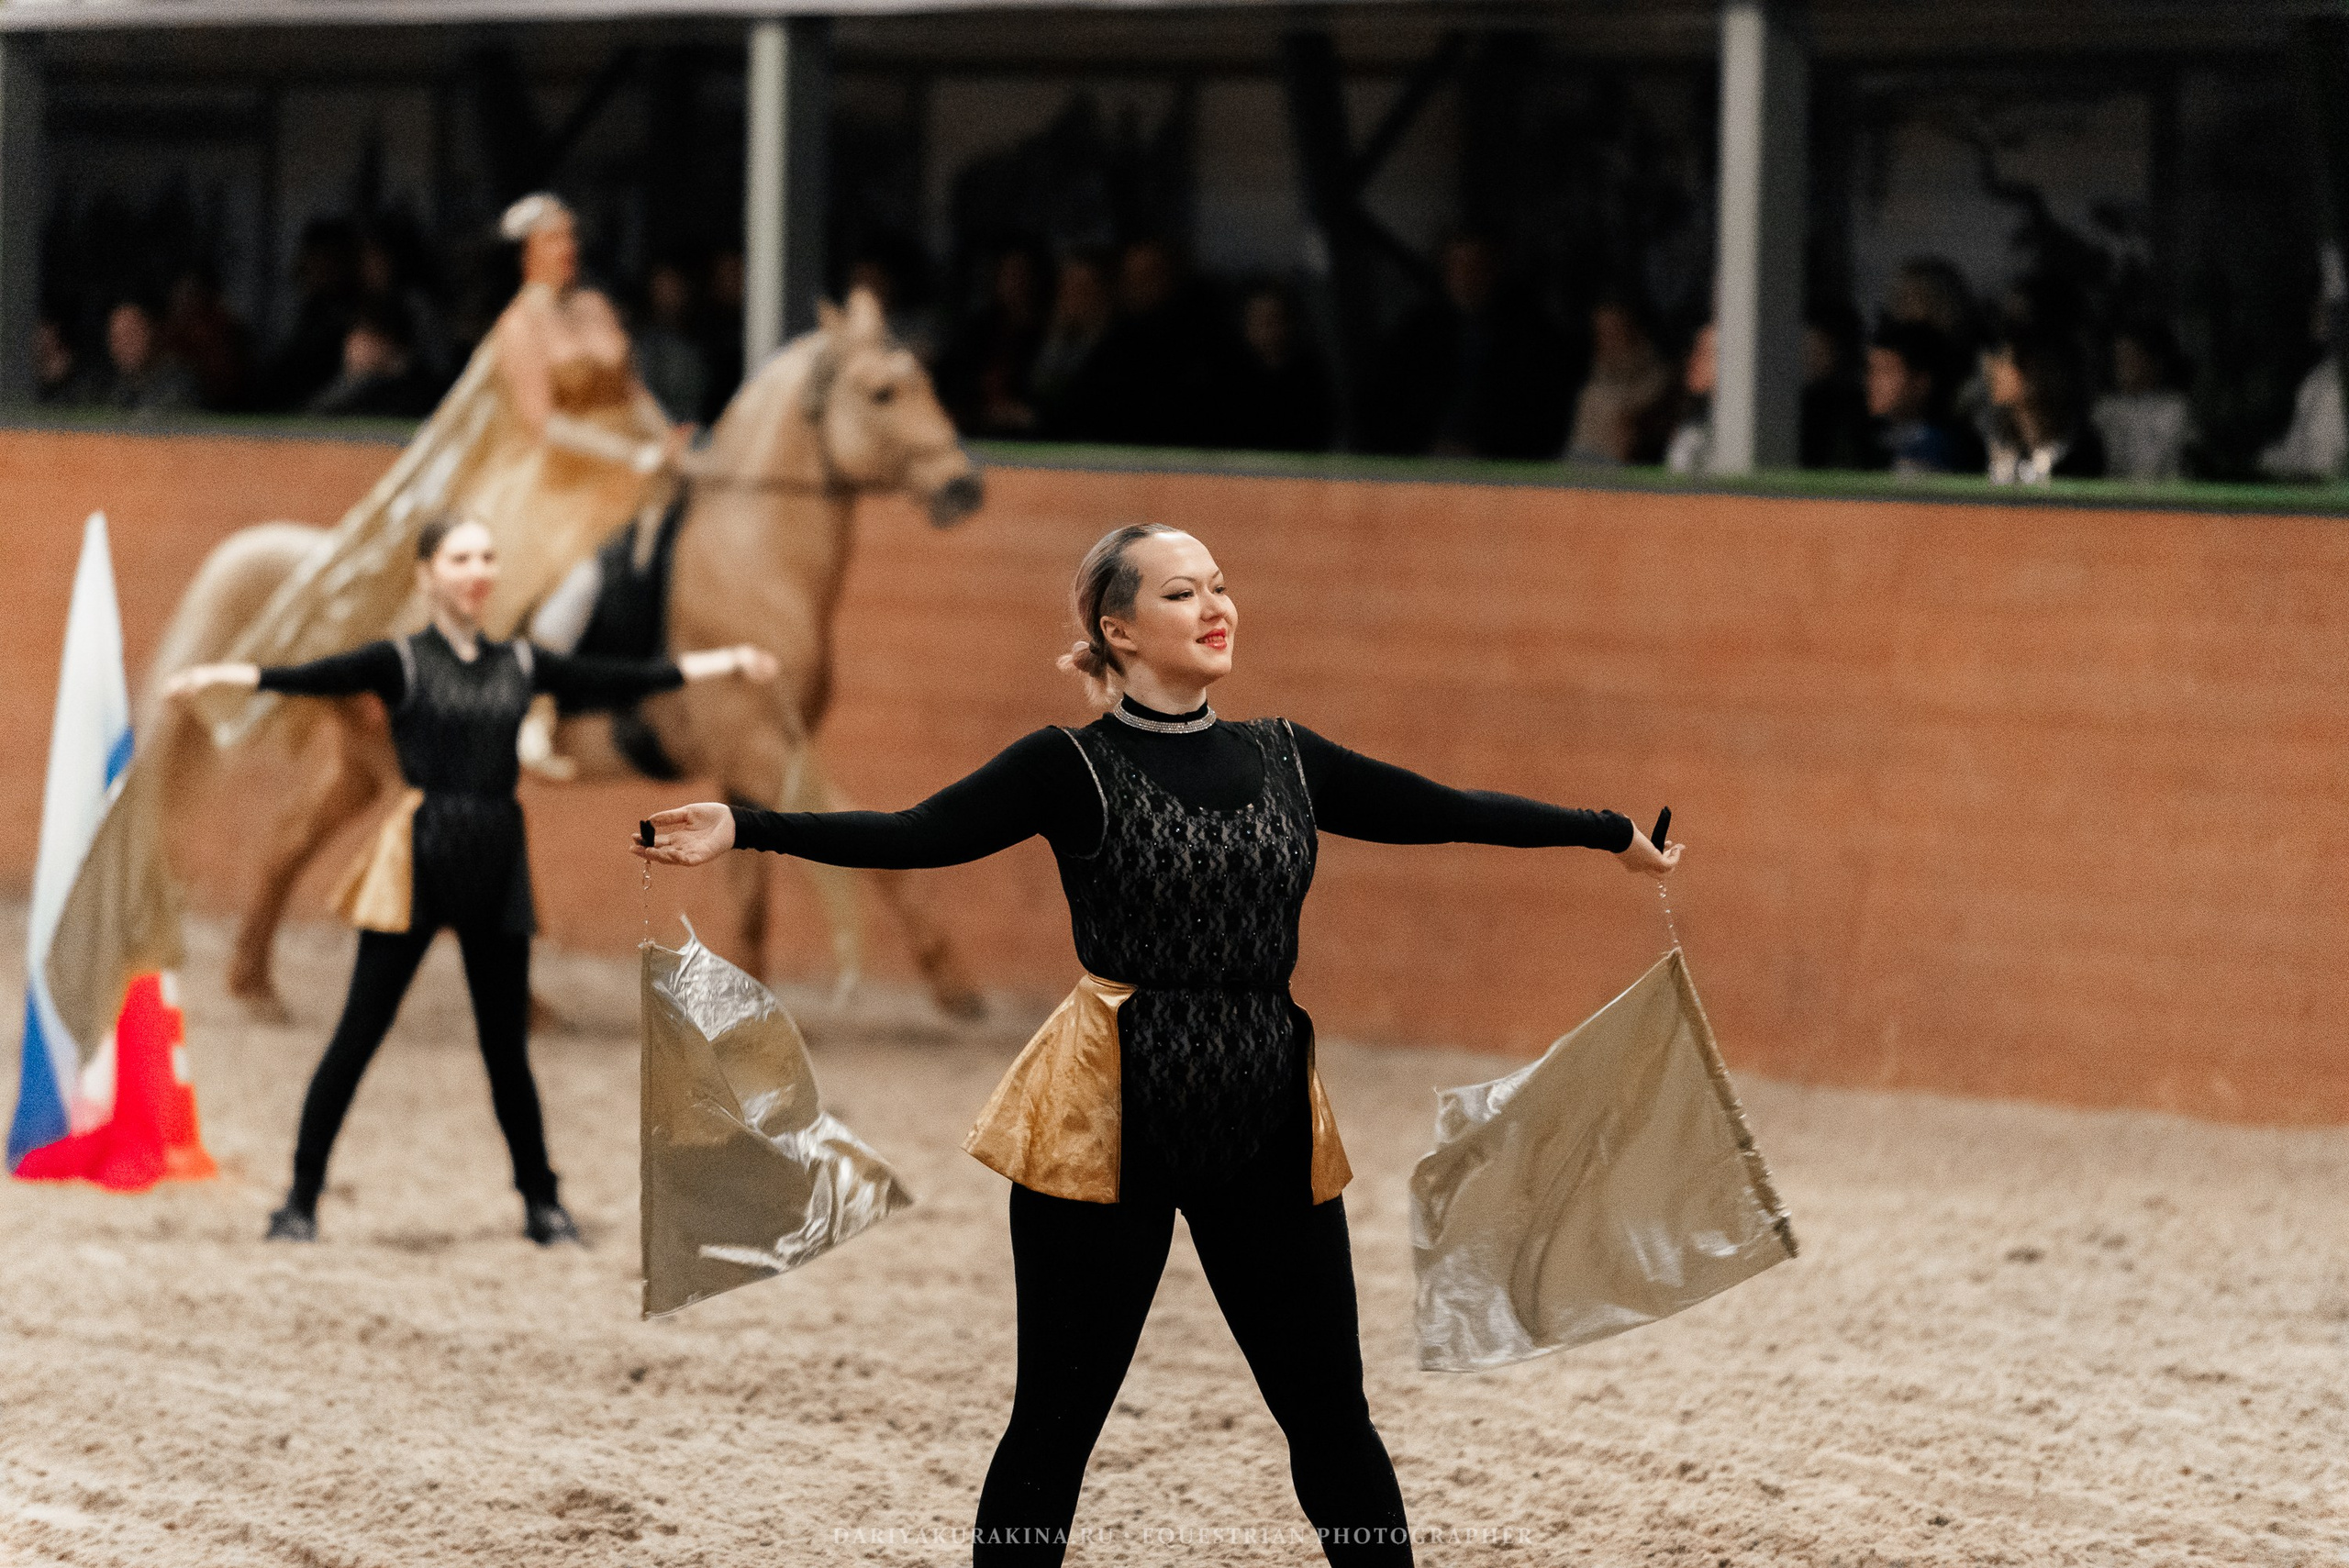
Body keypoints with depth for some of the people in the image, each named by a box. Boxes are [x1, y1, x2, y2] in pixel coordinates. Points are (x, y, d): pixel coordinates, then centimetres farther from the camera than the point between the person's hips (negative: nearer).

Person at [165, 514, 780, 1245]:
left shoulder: (520, 664, 10)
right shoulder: (401, 663, -3)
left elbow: (614, 682, 16)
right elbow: (316, 678, -17)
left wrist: (724, 662, 18)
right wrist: (227, 676, -33)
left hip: (497, 868, 4)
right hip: (420, 861, -4)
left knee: (506, 1044, 10)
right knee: (358, 1034, -3)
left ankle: (541, 1203, 20)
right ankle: (301, 1198, 2)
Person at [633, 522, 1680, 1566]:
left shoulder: (1281, 760, 10)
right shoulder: (1074, 768, -4)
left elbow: (1444, 811, 17)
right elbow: (915, 835, -13)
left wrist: (1615, 834, 22)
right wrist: (742, 831, -26)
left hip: (1266, 1124, 4)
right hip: (1112, 1122, -4)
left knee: (1330, 1414, 6)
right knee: (1057, 1418, 2)